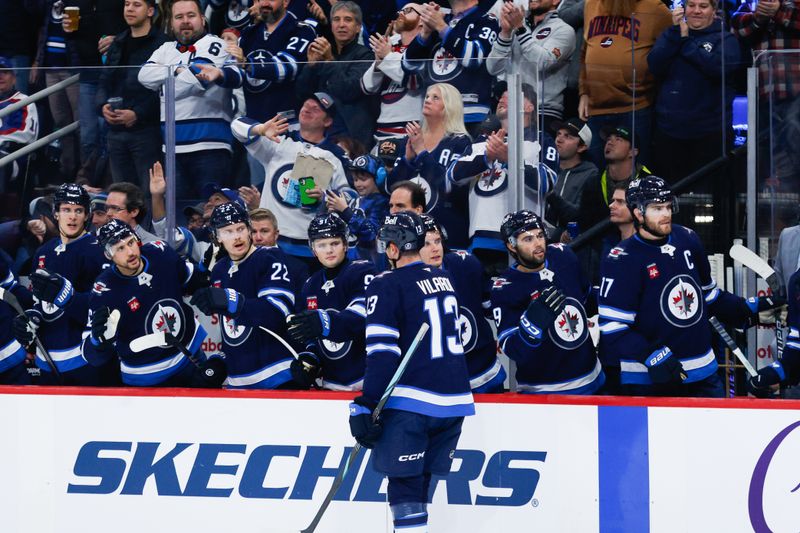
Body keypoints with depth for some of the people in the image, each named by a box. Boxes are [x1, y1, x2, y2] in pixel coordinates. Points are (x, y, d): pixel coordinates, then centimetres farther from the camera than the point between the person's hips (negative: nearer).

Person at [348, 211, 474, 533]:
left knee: (404, 487, -6)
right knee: (418, 482, 15)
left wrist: (367, 406, -15)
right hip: (455, 400, 7)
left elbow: (382, 352, -16)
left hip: (412, 402, -7)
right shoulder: (443, 279, 14)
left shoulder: (386, 286, -10)